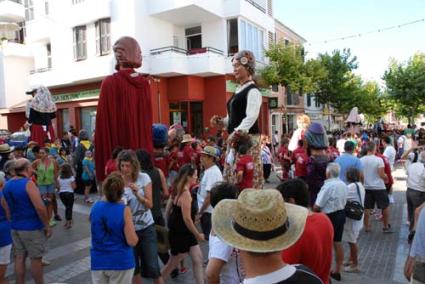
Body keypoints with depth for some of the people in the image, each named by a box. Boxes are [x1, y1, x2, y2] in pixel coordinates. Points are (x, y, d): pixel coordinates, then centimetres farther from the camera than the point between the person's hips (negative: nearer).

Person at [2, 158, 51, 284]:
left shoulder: (7, 185, 6)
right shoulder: (28, 184, -18)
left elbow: (7, 209, 13)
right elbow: (40, 208, -23)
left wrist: (14, 222, 21)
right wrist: (47, 225, -14)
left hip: (15, 227, 7)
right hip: (32, 228, -7)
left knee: (19, 258, 15)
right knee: (36, 259, 5)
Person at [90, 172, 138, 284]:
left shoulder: (95, 207, -6)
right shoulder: (124, 210, -18)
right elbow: (132, 241, -15)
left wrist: (103, 198, 15)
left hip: (98, 262, 4)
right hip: (121, 262, -3)